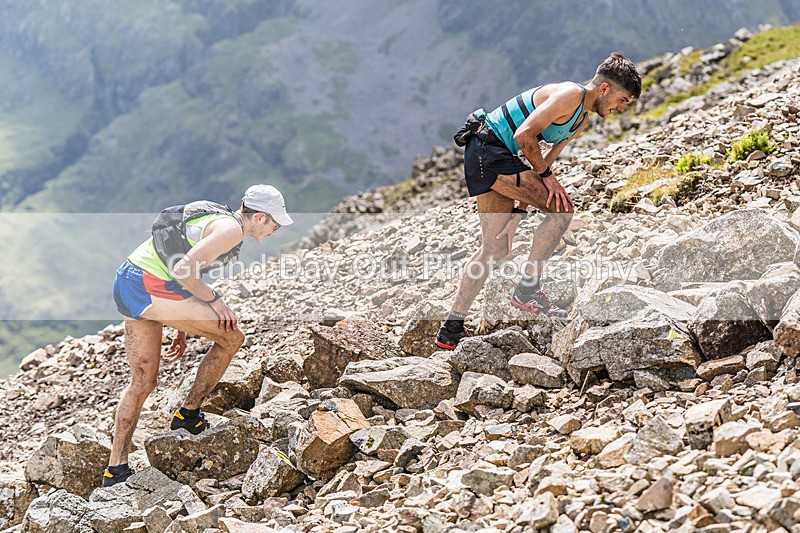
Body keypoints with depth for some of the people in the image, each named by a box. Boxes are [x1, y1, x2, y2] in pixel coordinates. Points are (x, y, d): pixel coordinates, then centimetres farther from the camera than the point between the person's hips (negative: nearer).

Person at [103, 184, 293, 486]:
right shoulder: (231, 229, -9)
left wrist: (183, 327, 29)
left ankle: (115, 469, 17)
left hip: (125, 284, 10)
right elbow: (184, 269, -19)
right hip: (151, 288, -10)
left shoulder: (213, 218, 22)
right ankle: (189, 414, 9)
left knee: (143, 381, 15)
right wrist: (214, 300, -6)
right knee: (232, 337, -1)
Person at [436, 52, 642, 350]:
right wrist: (547, 175, -12)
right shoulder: (571, 95, -14)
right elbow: (524, 135, -21)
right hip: (488, 149, -10)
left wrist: (519, 211, 6)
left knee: (496, 249, 9)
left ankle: (452, 330, 13)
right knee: (561, 207, -15)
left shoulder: (581, 122, 17)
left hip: (496, 158, 10)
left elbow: (542, 163, 14)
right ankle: (527, 290, -9)